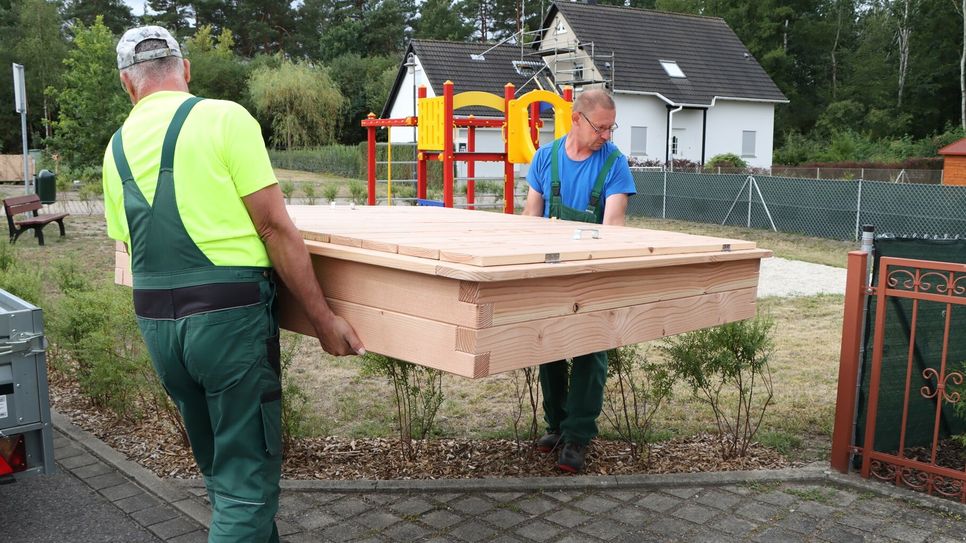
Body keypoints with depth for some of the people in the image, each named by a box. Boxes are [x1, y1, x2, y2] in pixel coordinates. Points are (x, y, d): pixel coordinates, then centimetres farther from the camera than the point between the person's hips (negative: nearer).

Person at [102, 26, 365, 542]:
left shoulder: (116, 147, 10)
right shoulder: (223, 118, -6)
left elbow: (132, 242, 13)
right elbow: (275, 228, -11)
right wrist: (324, 318, -8)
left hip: (156, 322, 6)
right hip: (229, 315, -6)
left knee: (221, 469, 22)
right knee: (247, 477, 4)